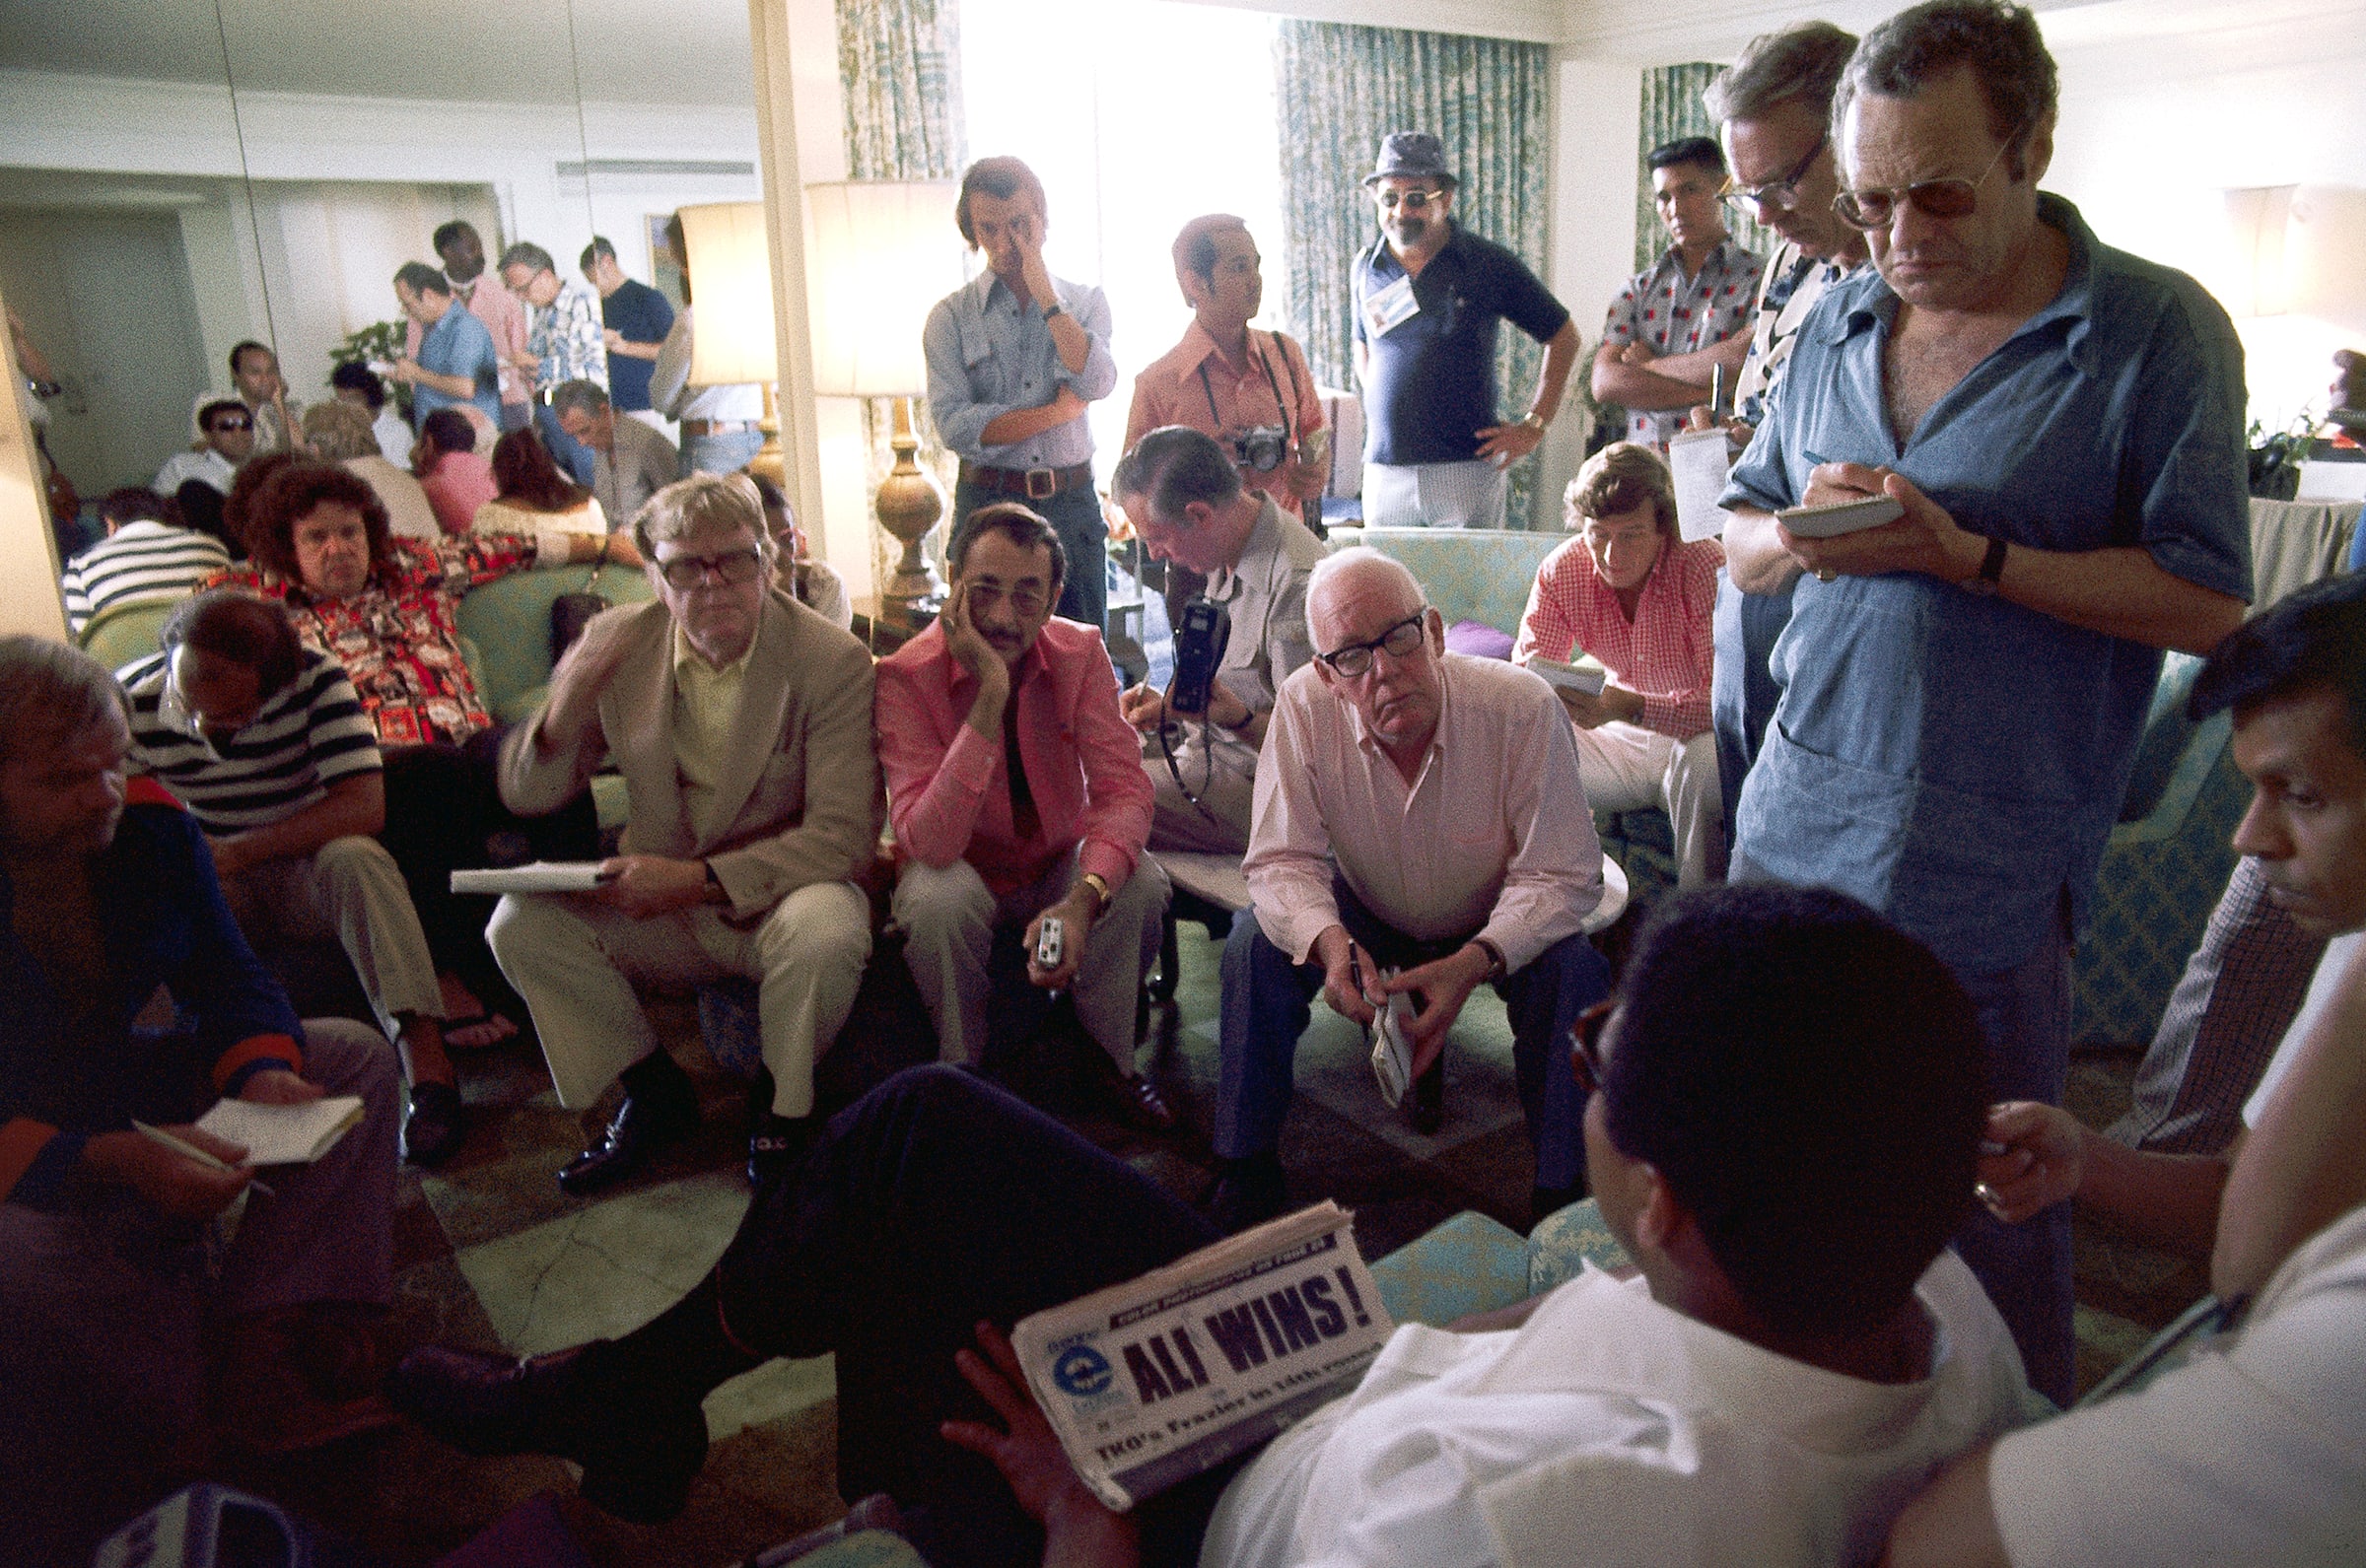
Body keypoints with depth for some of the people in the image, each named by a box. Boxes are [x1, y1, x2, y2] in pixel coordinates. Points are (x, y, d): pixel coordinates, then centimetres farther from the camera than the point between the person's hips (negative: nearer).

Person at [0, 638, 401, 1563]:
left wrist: (260, 1072, -21)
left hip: (131, 1090, 7)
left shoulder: (151, 827, -8)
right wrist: (113, 1162, -40)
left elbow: (227, 979, 0)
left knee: (355, 1058, -4)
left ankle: (276, 1348, -18)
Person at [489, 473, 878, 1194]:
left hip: (779, 896, -4)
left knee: (823, 933, -35)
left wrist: (700, 880, -28)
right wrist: (563, 713, -21)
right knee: (520, 924, -16)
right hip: (662, 899, 4)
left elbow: (843, 837, -19)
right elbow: (525, 797, 2)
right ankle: (657, 1094, 6)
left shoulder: (833, 661, -14)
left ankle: (788, 1108, -3)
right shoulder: (615, 643, -3)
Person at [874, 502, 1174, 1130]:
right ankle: (961, 1072, -8)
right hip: (963, 873, -2)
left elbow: (1123, 789, -21)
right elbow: (928, 843, -34)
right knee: (937, 900, -35)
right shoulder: (906, 676, -23)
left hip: (1061, 866, 3)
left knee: (1142, 885, -27)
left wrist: (1082, 900, -41)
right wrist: (990, 698, -40)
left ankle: (1110, 1060, -2)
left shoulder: (1080, 653, -13)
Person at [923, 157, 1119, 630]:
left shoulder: (1085, 302, 9)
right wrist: (1058, 411, -8)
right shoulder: (952, 316, 2)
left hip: (1073, 505, 2)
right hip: (988, 506, -2)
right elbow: (956, 426, -11)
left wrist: (1043, 291, -9)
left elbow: (1097, 384, -11)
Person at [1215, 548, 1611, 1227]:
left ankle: (1563, 1196, -9)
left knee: (1575, 968, -29)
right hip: (1369, 918, 1)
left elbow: (1560, 878, -25)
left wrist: (1474, 961, -42)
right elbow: (1283, 860, -20)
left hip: (1498, 925, -1)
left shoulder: (1523, 707, -29)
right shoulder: (1303, 706, -24)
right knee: (1257, 942, -23)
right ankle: (1246, 1173, -5)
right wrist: (1328, 941, -42)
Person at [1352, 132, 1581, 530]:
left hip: (1468, 469, -3)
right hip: (1384, 471, 3)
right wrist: (1380, 403, 12)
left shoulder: (1489, 264, 1)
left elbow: (1563, 337, 8)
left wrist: (1533, 424, 2)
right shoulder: (1366, 268, 10)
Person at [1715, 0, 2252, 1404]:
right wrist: (1801, 537, -8)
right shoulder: (1841, 320, 10)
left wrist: (1968, 555, -20)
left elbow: (2205, 602, -12)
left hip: (1987, 869, -5)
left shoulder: (2160, 330, -7)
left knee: (1991, 1200, 9)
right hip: (1794, 817, 6)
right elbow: (1737, 531, 15)